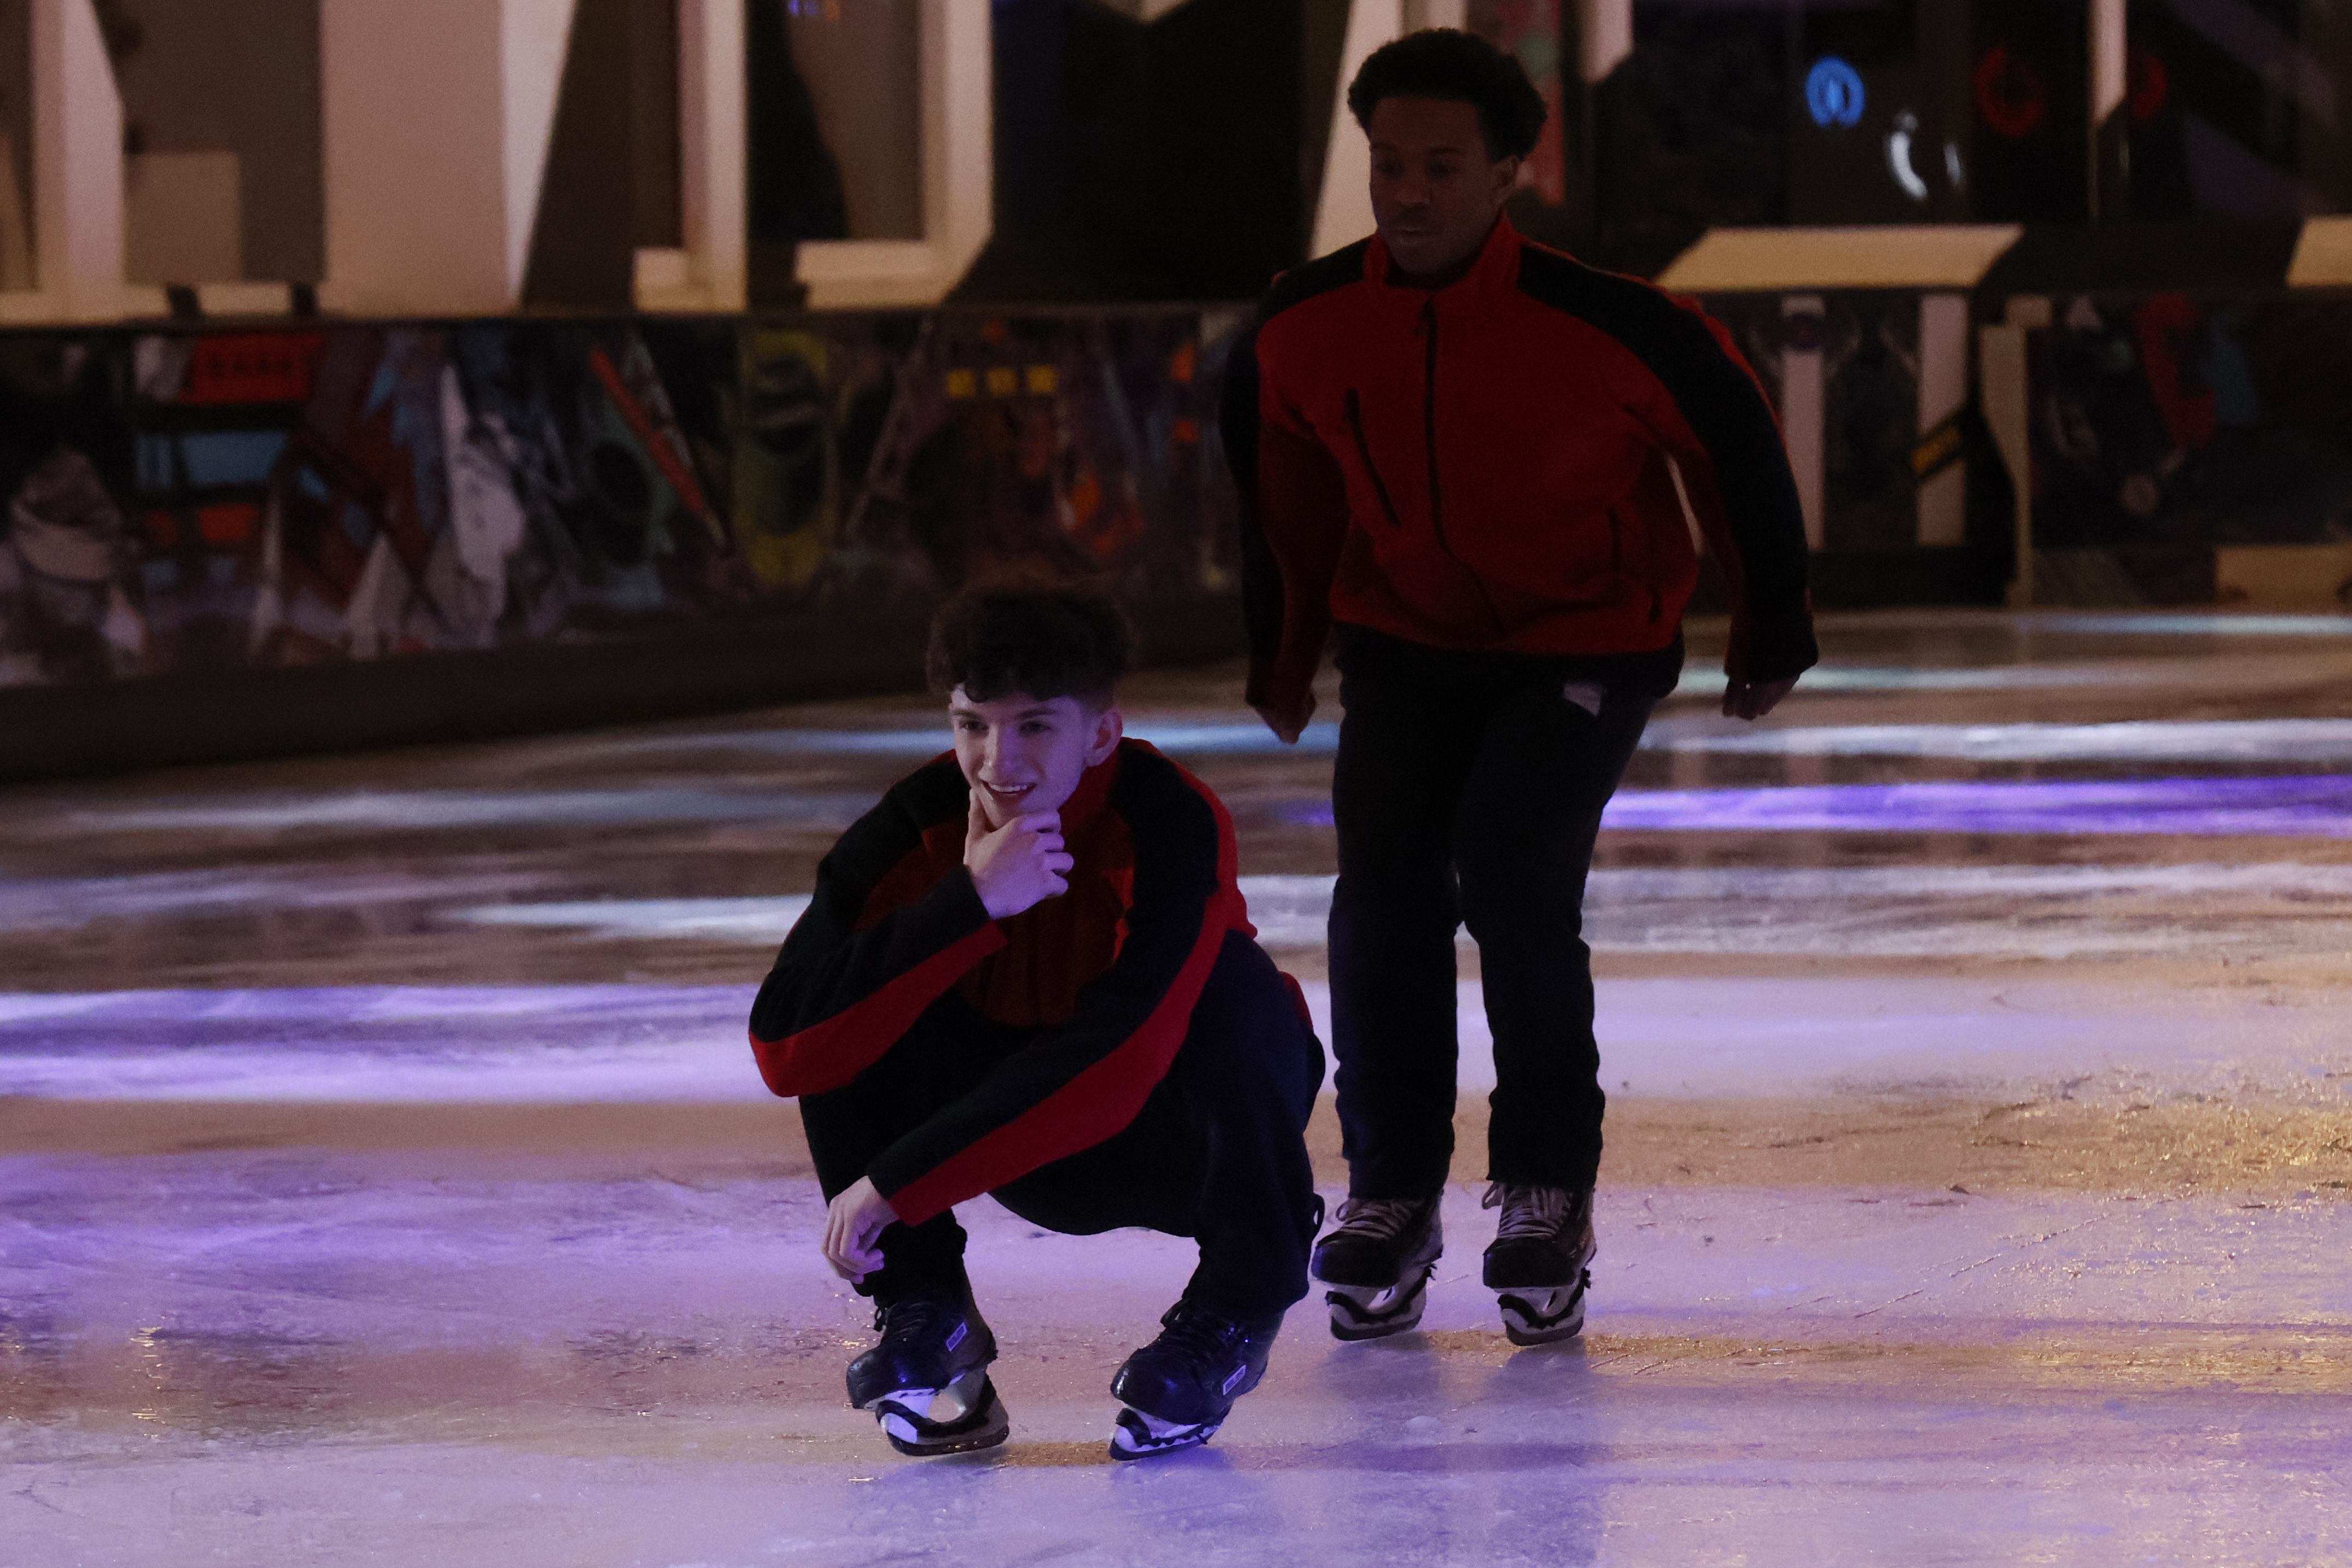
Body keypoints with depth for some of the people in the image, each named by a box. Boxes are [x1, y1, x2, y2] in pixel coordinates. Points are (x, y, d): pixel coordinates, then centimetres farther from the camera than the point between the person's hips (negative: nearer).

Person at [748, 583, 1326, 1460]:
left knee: (1230, 986, -33)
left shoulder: (1174, 826, -29)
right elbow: (785, 1050, -30)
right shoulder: (917, 828, -20)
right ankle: (921, 1313, -6)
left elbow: (1118, 1060, -40)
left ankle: (1232, 1316, -11)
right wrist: (973, 902, -38)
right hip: (1025, 1143, 2)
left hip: (1180, 1137, -2)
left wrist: (897, 1183, -40)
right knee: (855, 1007, -21)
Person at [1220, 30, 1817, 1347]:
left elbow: (1737, 441, -8)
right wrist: (1280, 655, 19)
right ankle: (1390, 1193, 1)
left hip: (1594, 643, -4)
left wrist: (1774, 634, 3)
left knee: (1514, 870, -22)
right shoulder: (1302, 332, -13)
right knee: (1384, 883, -14)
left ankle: (1550, 1190, -6)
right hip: (1407, 637, 4)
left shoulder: (1602, 326, -25)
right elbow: (1281, 485, 9)